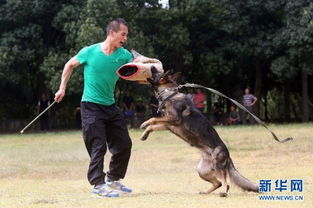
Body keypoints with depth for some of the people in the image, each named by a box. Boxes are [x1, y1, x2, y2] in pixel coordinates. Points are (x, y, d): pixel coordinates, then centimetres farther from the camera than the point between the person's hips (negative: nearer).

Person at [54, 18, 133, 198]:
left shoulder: (124, 55, -2)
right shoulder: (90, 52, -10)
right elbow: (70, 65, 6)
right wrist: (62, 88, 5)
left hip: (111, 106, 6)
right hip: (91, 106, -6)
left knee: (124, 144, 10)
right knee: (98, 146, -12)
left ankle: (113, 179, 28)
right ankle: (98, 184, -5)